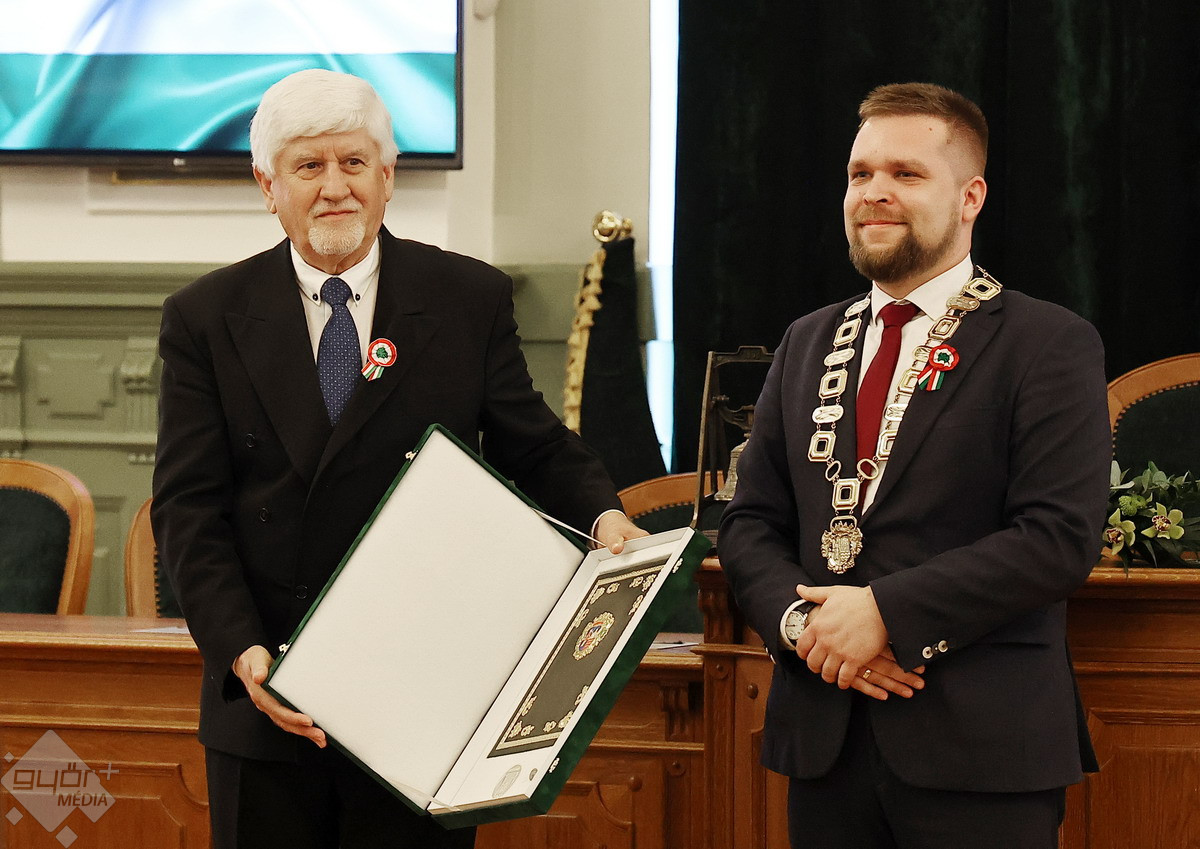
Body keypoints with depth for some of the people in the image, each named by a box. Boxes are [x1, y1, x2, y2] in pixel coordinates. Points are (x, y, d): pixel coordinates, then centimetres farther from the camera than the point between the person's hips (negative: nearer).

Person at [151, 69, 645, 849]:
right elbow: (189, 507, -2)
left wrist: (604, 515, -14)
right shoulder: (206, 318, 3)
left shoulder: (472, 300, 4)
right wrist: (242, 653, -15)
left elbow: (534, 446, 8)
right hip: (268, 699, 1)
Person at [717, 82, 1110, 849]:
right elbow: (750, 523, 12)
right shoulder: (807, 344, 15)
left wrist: (885, 612, -17)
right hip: (824, 736, 5)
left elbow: (1060, 538, -13)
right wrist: (799, 619, -8)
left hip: (977, 751, -5)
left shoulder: (1048, 345, -3)